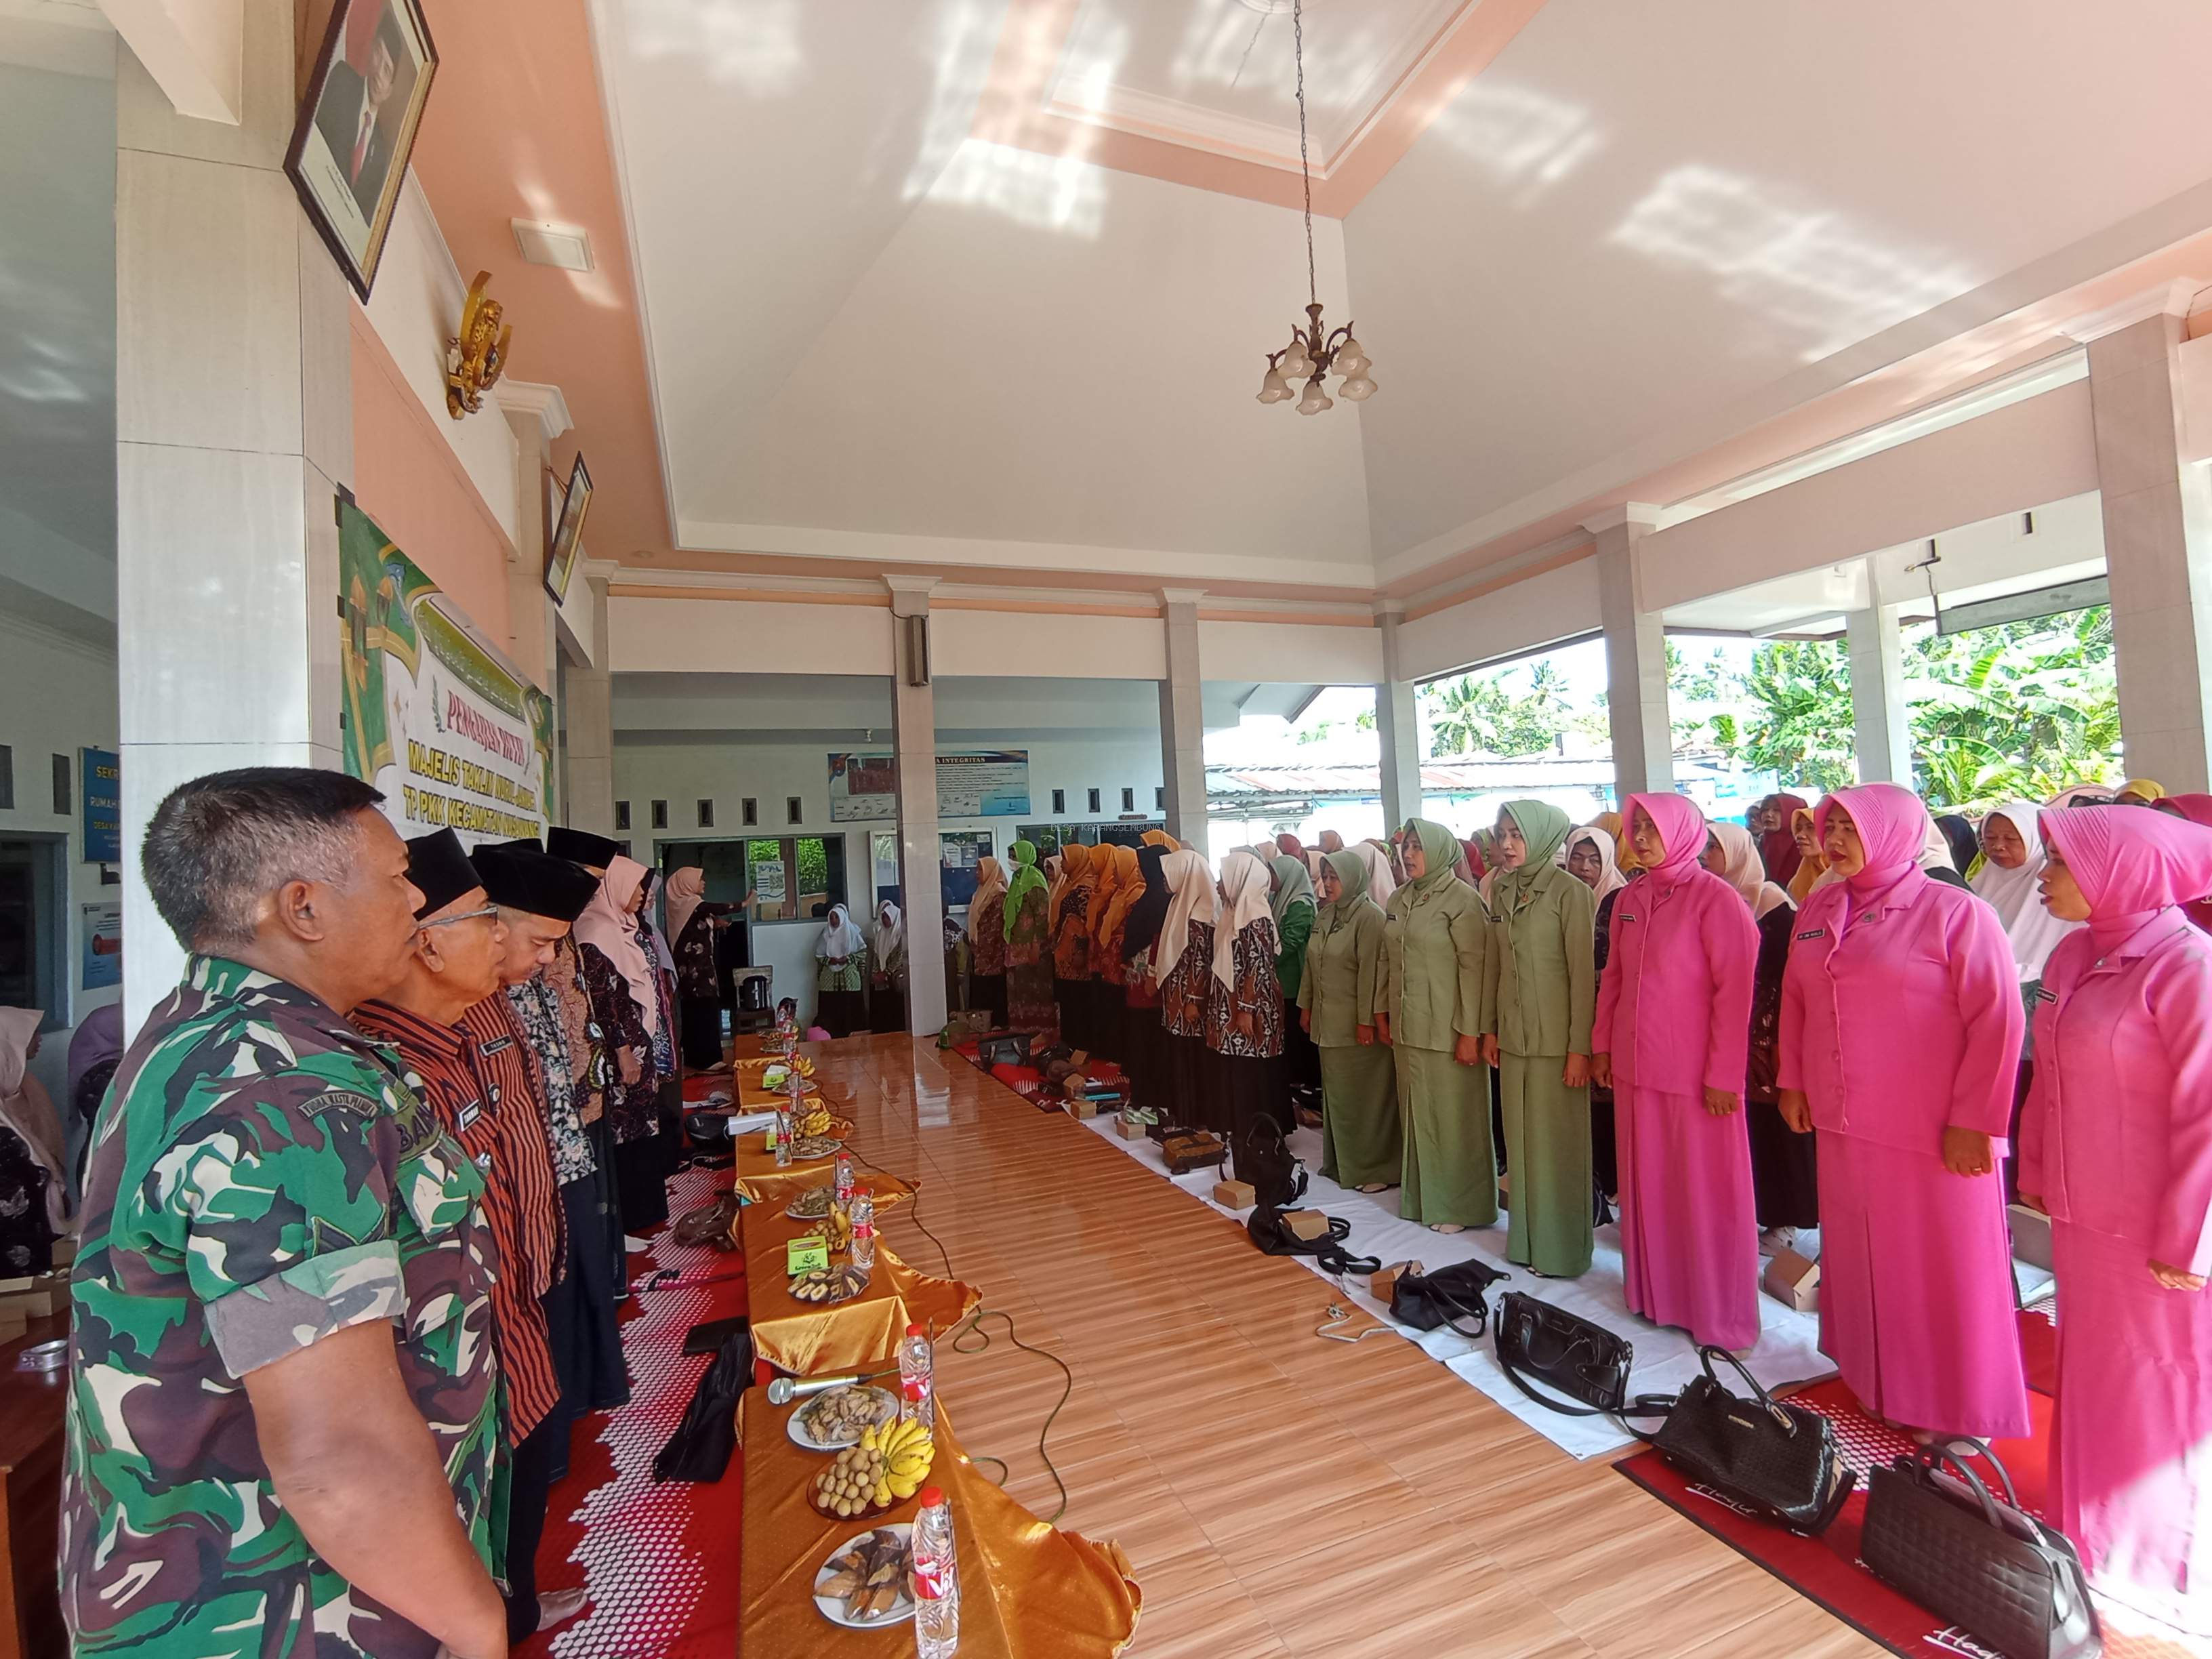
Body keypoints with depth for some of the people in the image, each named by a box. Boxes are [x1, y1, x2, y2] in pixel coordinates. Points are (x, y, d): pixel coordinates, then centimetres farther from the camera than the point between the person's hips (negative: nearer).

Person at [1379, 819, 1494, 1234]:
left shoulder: (1461, 897, -11)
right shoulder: (1398, 900, 10)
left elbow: (1475, 965, -15)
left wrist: (1470, 1031, -17)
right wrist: (1382, 1011, 14)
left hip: (1447, 1029, -6)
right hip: (1407, 1027, 6)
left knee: (1453, 1117, 3)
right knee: (1416, 1114, 14)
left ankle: (1460, 1205, 19)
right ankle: (1421, 1195, 28)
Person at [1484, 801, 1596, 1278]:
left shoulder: (1569, 891, -11)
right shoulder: (1500, 890, 7)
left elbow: (1583, 972, -12)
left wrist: (1580, 1046, -13)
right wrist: (1491, 1028, 11)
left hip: (1556, 1040, -5)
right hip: (1513, 1038, 6)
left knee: (1557, 1145, 4)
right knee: (1521, 1142, 12)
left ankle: (1561, 1248, 18)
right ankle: (1527, 1239, 26)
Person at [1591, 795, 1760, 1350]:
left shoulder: (1716, 899, -10)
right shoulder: (1629, 898, 7)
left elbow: (1734, 991, -12)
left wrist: (1724, 1075, -13)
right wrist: (1602, 1045, 10)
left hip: (1695, 1074, -5)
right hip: (1635, 1068, 6)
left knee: (1706, 1194, 6)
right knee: (1646, 1187, 14)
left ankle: (1719, 1315, 22)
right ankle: (1653, 1291, 30)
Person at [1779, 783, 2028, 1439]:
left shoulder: (1956, 912, -10)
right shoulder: (1816, 912, 7)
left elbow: (1997, 1021, -12)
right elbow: (1794, 1001, 14)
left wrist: (1974, 1120, -13)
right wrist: (1793, 1082, 11)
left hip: (1936, 1139, -5)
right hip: (1845, 1129, 5)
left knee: (1945, 1274, 8)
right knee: (1862, 1263, 16)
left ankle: (1962, 1412, 26)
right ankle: (1877, 1382, 33)